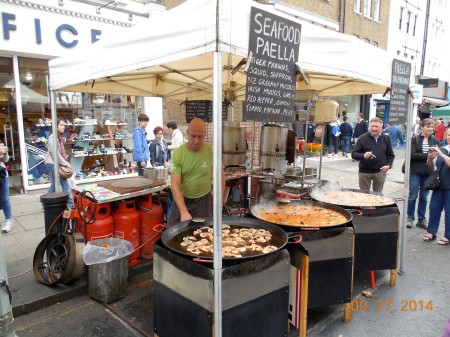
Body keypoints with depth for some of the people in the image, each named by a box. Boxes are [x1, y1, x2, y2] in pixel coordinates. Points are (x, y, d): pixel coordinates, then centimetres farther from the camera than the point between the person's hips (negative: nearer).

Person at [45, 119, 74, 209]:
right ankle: (70, 205, -8)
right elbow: (55, 154, -19)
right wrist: (65, 163, -15)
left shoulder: (59, 137, 15)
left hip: (56, 164, 10)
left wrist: (66, 162, 8)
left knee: (54, 185, 16)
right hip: (53, 164, -10)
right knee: (66, 185, -10)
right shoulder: (52, 138, -14)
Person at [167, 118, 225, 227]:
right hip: (182, 199, 0)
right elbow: (175, 185, -20)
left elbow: (220, 175, 4)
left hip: (204, 200, 0)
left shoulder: (211, 151, -11)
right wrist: (184, 211, -29)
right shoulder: (178, 154, -15)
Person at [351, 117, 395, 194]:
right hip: (364, 172, -2)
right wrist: (363, 156, -27)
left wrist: (388, 165, -6)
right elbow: (354, 154, -7)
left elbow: (391, 155, 12)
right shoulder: (362, 138, -4)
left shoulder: (386, 139, 5)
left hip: (380, 172, 2)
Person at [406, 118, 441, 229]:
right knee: (413, 196, 4)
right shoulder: (414, 139, -4)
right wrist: (427, 155, -21)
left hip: (428, 173, 3)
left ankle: (421, 220, 22)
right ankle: (410, 218, 18)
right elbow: (412, 155, -13)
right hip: (415, 172, -3)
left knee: (424, 197, 11)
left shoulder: (435, 141, 6)